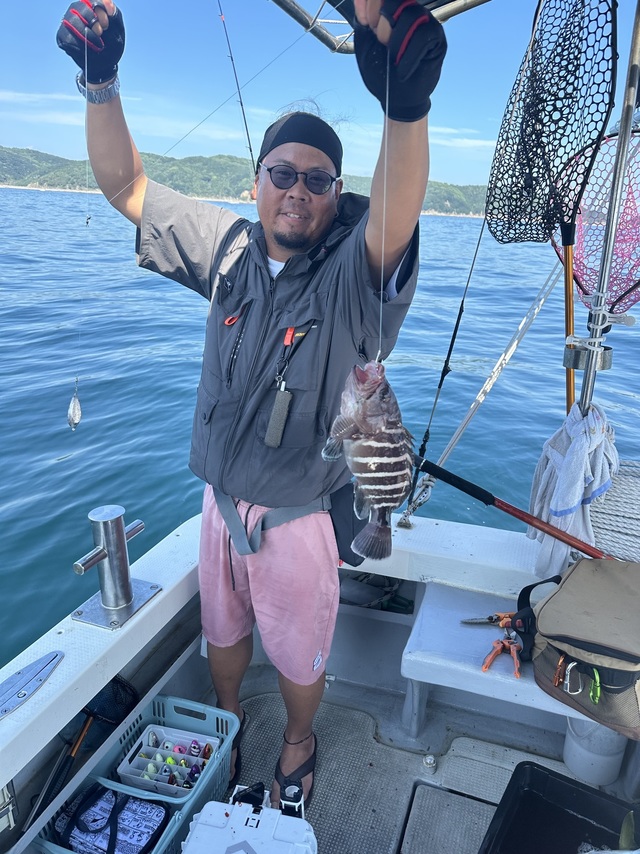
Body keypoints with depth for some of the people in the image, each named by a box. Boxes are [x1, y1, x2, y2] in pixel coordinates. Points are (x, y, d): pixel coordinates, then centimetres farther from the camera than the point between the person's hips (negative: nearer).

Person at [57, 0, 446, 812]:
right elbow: (126, 185, -1)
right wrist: (100, 81, -14)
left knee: (299, 656, 20)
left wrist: (406, 105, -58)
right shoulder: (228, 248, -4)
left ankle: (298, 748, 53)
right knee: (221, 631, 27)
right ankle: (226, 723, 59)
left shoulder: (350, 273, -18)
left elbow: (393, 223, -41)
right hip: (219, 501, 4)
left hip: (297, 517, -4)